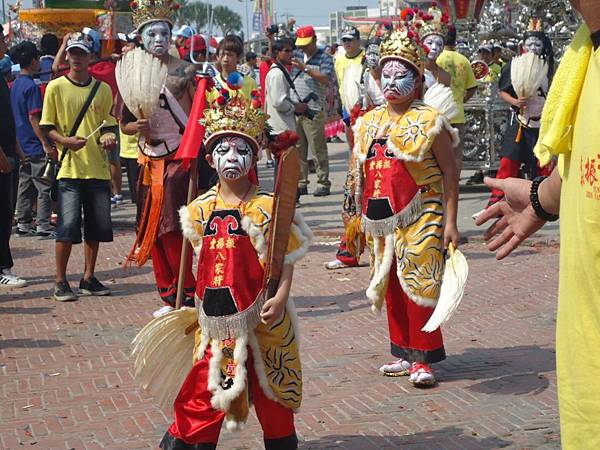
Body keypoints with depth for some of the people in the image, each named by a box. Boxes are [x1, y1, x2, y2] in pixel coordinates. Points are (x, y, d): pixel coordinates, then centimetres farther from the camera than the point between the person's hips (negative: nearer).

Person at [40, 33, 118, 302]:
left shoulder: (102, 89, 10)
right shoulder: (56, 87, 1)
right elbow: (47, 127, 1)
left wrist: (109, 136, -5)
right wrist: (66, 141, -17)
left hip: (98, 168, 4)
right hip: (70, 168, -4)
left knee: (97, 226, 6)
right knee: (68, 225, -9)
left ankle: (88, 279, 20)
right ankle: (61, 282, 3)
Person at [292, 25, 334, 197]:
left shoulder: (324, 58, -2)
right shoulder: (296, 55, 15)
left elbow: (326, 79, -16)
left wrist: (306, 68, -21)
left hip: (314, 111, -6)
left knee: (318, 149, -3)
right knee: (298, 149, 7)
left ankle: (323, 184, 2)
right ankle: (301, 183, 14)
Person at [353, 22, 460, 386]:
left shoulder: (429, 122, -7)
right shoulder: (369, 123, 10)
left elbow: (450, 173, -7)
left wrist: (450, 222, -11)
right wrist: (365, 218, 16)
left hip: (419, 220, -6)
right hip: (381, 222, 6)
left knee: (418, 286, -5)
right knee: (391, 288, 11)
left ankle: (423, 359, 5)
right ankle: (404, 353, 23)